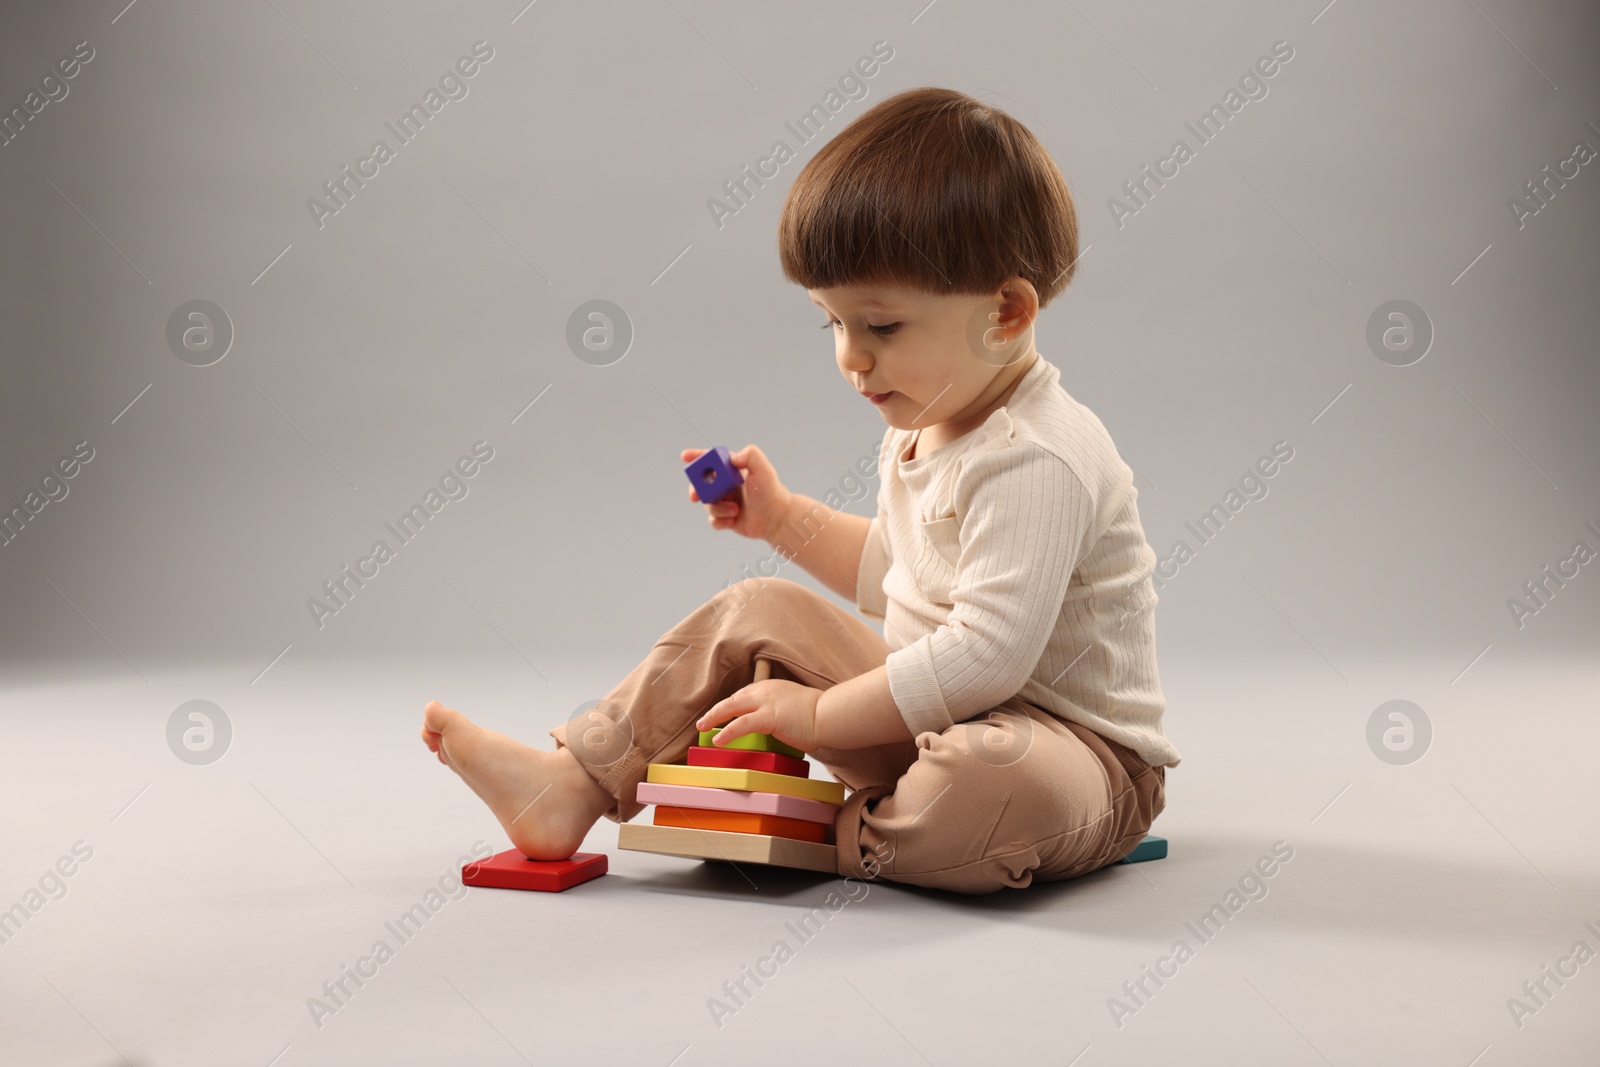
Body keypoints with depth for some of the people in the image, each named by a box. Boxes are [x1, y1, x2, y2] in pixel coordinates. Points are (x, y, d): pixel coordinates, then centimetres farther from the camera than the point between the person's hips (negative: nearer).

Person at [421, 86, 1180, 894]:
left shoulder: (1033, 462, -25)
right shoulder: (923, 428, 6)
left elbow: (988, 653, -31)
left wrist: (821, 715, -24)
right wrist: (781, 516, 14)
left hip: (1074, 745, -8)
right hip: (929, 714, 9)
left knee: (999, 786, -43)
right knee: (755, 613, 6)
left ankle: (831, 834, -11)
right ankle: (571, 786, 7)